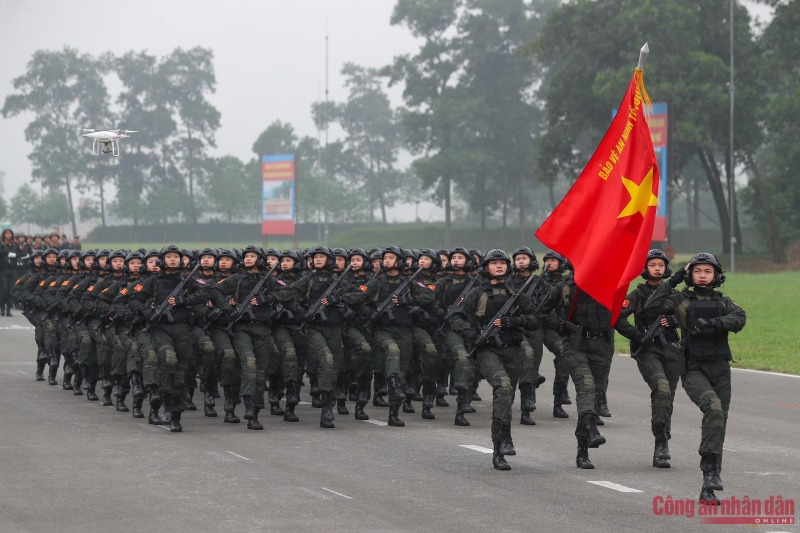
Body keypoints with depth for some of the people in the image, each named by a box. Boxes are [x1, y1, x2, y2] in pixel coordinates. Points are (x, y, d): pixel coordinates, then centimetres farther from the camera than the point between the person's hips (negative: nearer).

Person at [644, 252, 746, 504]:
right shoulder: (681, 300, 5)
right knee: (713, 408, -29)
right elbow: (651, 307, -10)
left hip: (720, 368, 4)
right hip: (693, 368, -4)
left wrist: (712, 323, -23)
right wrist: (672, 281, -8)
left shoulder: (724, 302, 11)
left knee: (719, 424, 3)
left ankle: (708, 489, 9)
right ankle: (711, 470, -30)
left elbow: (739, 319, -10)